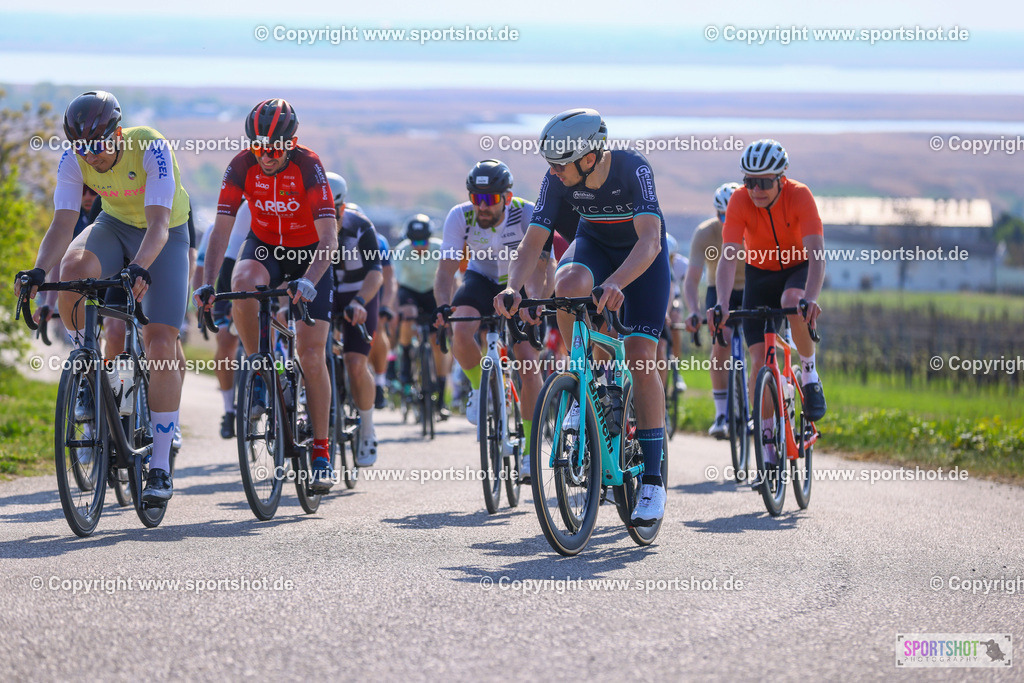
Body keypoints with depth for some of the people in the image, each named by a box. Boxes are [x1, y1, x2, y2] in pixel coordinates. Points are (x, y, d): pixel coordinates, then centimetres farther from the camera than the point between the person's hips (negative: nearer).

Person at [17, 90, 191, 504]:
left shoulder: (152, 149, -32)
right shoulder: (73, 161, -20)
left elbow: (158, 225, -40)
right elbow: (62, 227, -25)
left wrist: (140, 268, -58)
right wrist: (38, 272, -44)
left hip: (165, 236, -3)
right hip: (115, 226, 3)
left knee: (160, 347, -15)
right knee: (73, 269, -33)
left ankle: (160, 469, -9)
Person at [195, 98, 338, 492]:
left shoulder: (309, 166, -27)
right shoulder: (242, 166, -20)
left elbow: (329, 238, -32)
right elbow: (221, 229, -21)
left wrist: (308, 281, -47)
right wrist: (207, 283, -35)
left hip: (310, 254, -2)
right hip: (264, 247, 2)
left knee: (311, 356, -9)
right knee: (242, 282, -36)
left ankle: (321, 453, 1)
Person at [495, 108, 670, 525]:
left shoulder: (633, 169, -35)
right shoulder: (558, 180, -24)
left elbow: (650, 241, -46)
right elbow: (532, 243, -24)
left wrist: (616, 283, -63)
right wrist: (513, 287, -43)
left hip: (642, 255, -3)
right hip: (594, 244, 3)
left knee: (641, 359, -14)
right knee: (569, 284, -34)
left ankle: (652, 480, -7)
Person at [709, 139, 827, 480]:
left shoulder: (799, 196, -28)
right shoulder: (740, 202, -25)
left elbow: (816, 253, -37)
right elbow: (728, 257, -32)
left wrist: (810, 298, -54)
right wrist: (722, 304, -49)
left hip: (798, 269, -2)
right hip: (760, 273, 2)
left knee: (792, 302, -37)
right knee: (759, 358, -10)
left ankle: (810, 373, -12)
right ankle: (768, 447, -2)